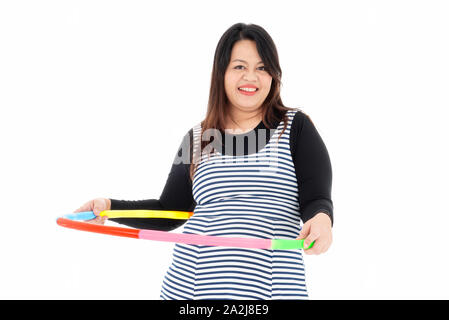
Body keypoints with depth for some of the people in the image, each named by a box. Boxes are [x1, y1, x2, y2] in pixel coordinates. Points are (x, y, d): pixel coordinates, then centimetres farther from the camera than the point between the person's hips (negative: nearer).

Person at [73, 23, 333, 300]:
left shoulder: (295, 127, 3)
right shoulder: (197, 139, 10)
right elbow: (168, 212, 13)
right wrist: (109, 206, -1)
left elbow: (317, 200, -5)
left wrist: (321, 218, -28)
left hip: (272, 286, -2)